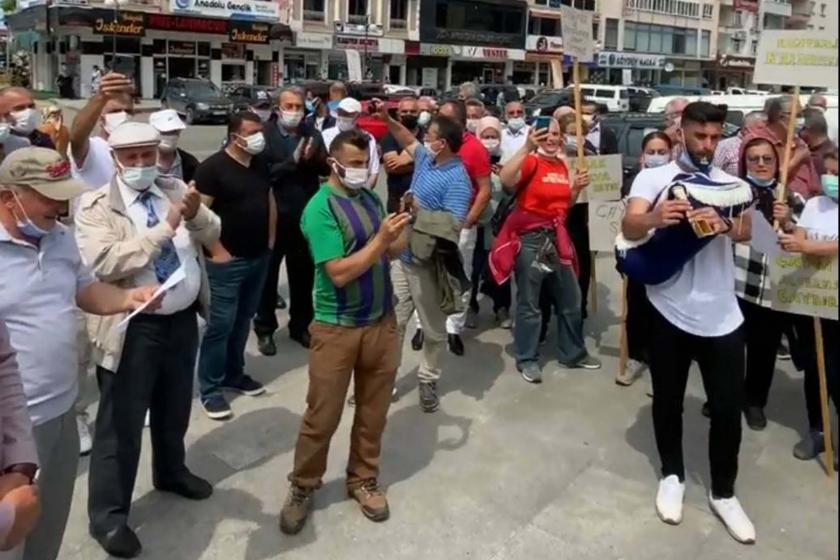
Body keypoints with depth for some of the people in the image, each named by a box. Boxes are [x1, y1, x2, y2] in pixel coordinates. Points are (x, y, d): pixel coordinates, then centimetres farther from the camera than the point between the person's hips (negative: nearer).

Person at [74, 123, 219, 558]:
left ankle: (171, 472, 47)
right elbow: (105, 264, -25)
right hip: (133, 328, -5)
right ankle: (108, 515, 21)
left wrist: (196, 215, -20)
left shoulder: (176, 189, 5)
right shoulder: (95, 207, -11)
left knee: (175, 407, 23)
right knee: (121, 423, 5)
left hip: (183, 319, 5)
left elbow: (214, 236, 2)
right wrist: (165, 228, -27)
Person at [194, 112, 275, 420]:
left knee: (242, 321, 17)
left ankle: (234, 374, 31)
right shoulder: (213, 167, -13)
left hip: (259, 258, 7)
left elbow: (270, 201, 19)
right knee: (220, 325, -2)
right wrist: (216, 251, -17)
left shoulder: (261, 165, 9)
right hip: (227, 261, -7)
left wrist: (271, 239, 11)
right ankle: (210, 389, 9)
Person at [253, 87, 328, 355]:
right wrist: (293, 161, -24)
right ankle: (265, 329, 23)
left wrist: (315, 158, -18)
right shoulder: (265, 134, -7)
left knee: (303, 274, 14)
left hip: (305, 215, 4)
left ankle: (300, 326, 30)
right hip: (274, 215, -4)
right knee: (268, 274, 9)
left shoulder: (312, 133, 6)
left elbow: (325, 169, 3)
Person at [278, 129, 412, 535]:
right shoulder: (320, 208, -15)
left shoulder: (371, 198, 6)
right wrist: (380, 238, -22)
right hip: (338, 328, -6)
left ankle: (363, 480, 33)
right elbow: (339, 273, -23)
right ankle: (303, 487, 26)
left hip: (382, 320, 6)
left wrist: (402, 228, -10)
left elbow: (390, 253, 9)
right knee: (322, 416, 6)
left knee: (373, 411, 15)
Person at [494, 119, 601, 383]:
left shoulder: (562, 166, 11)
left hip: (557, 236, 7)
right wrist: (527, 147, -33)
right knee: (529, 303, 1)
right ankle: (527, 360, 15)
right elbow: (505, 179, -32)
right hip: (530, 238, -7)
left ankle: (572, 353, 32)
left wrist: (577, 188, 3)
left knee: (570, 299, 16)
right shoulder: (530, 162, -10)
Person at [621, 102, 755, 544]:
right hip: (669, 311, -2)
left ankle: (723, 492, 27)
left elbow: (746, 233, -13)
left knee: (728, 408, 8)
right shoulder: (653, 178, -3)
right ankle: (672, 476, 35)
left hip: (721, 316, 2)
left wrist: (723, 224, -37)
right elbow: (629, 230, -19)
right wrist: (654, 218, -42)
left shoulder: (732, 184, 5)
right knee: (668, 400, 14)